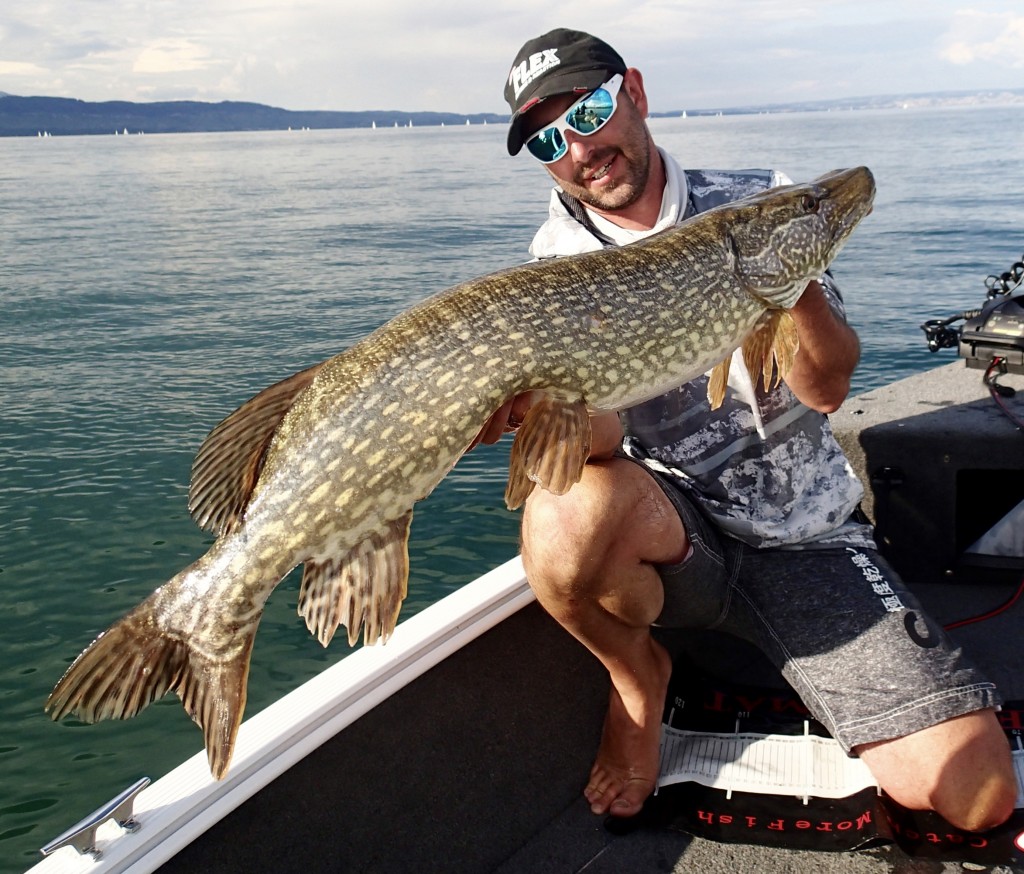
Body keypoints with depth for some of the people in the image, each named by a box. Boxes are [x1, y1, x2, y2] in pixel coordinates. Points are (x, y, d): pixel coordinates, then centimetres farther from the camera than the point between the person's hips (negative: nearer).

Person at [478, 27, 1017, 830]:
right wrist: (533, 392, -42)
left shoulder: (764, 206, -1)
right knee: (568, 515, -36)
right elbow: (602, 435, -20)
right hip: (669, 529, 1)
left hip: (805, 531, 0)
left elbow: (827, 388, -8)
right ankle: (637, 676, -4)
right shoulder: (559, 265, -4)